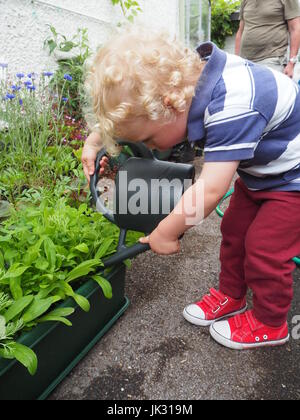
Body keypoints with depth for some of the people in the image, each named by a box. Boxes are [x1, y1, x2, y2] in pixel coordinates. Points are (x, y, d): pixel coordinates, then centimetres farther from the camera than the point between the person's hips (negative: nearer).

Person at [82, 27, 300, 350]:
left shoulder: (232, 106, -41)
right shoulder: (187, 77, -13)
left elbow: (211, 189, -41)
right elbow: (124, 109, 2)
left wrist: (165, 233, -28)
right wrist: (94, 141, 0)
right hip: (260, 168, 8)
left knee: (264, 248, -4)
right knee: (234, 231, 11)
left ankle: (269, 324, 20)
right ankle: (230, 295, 32)